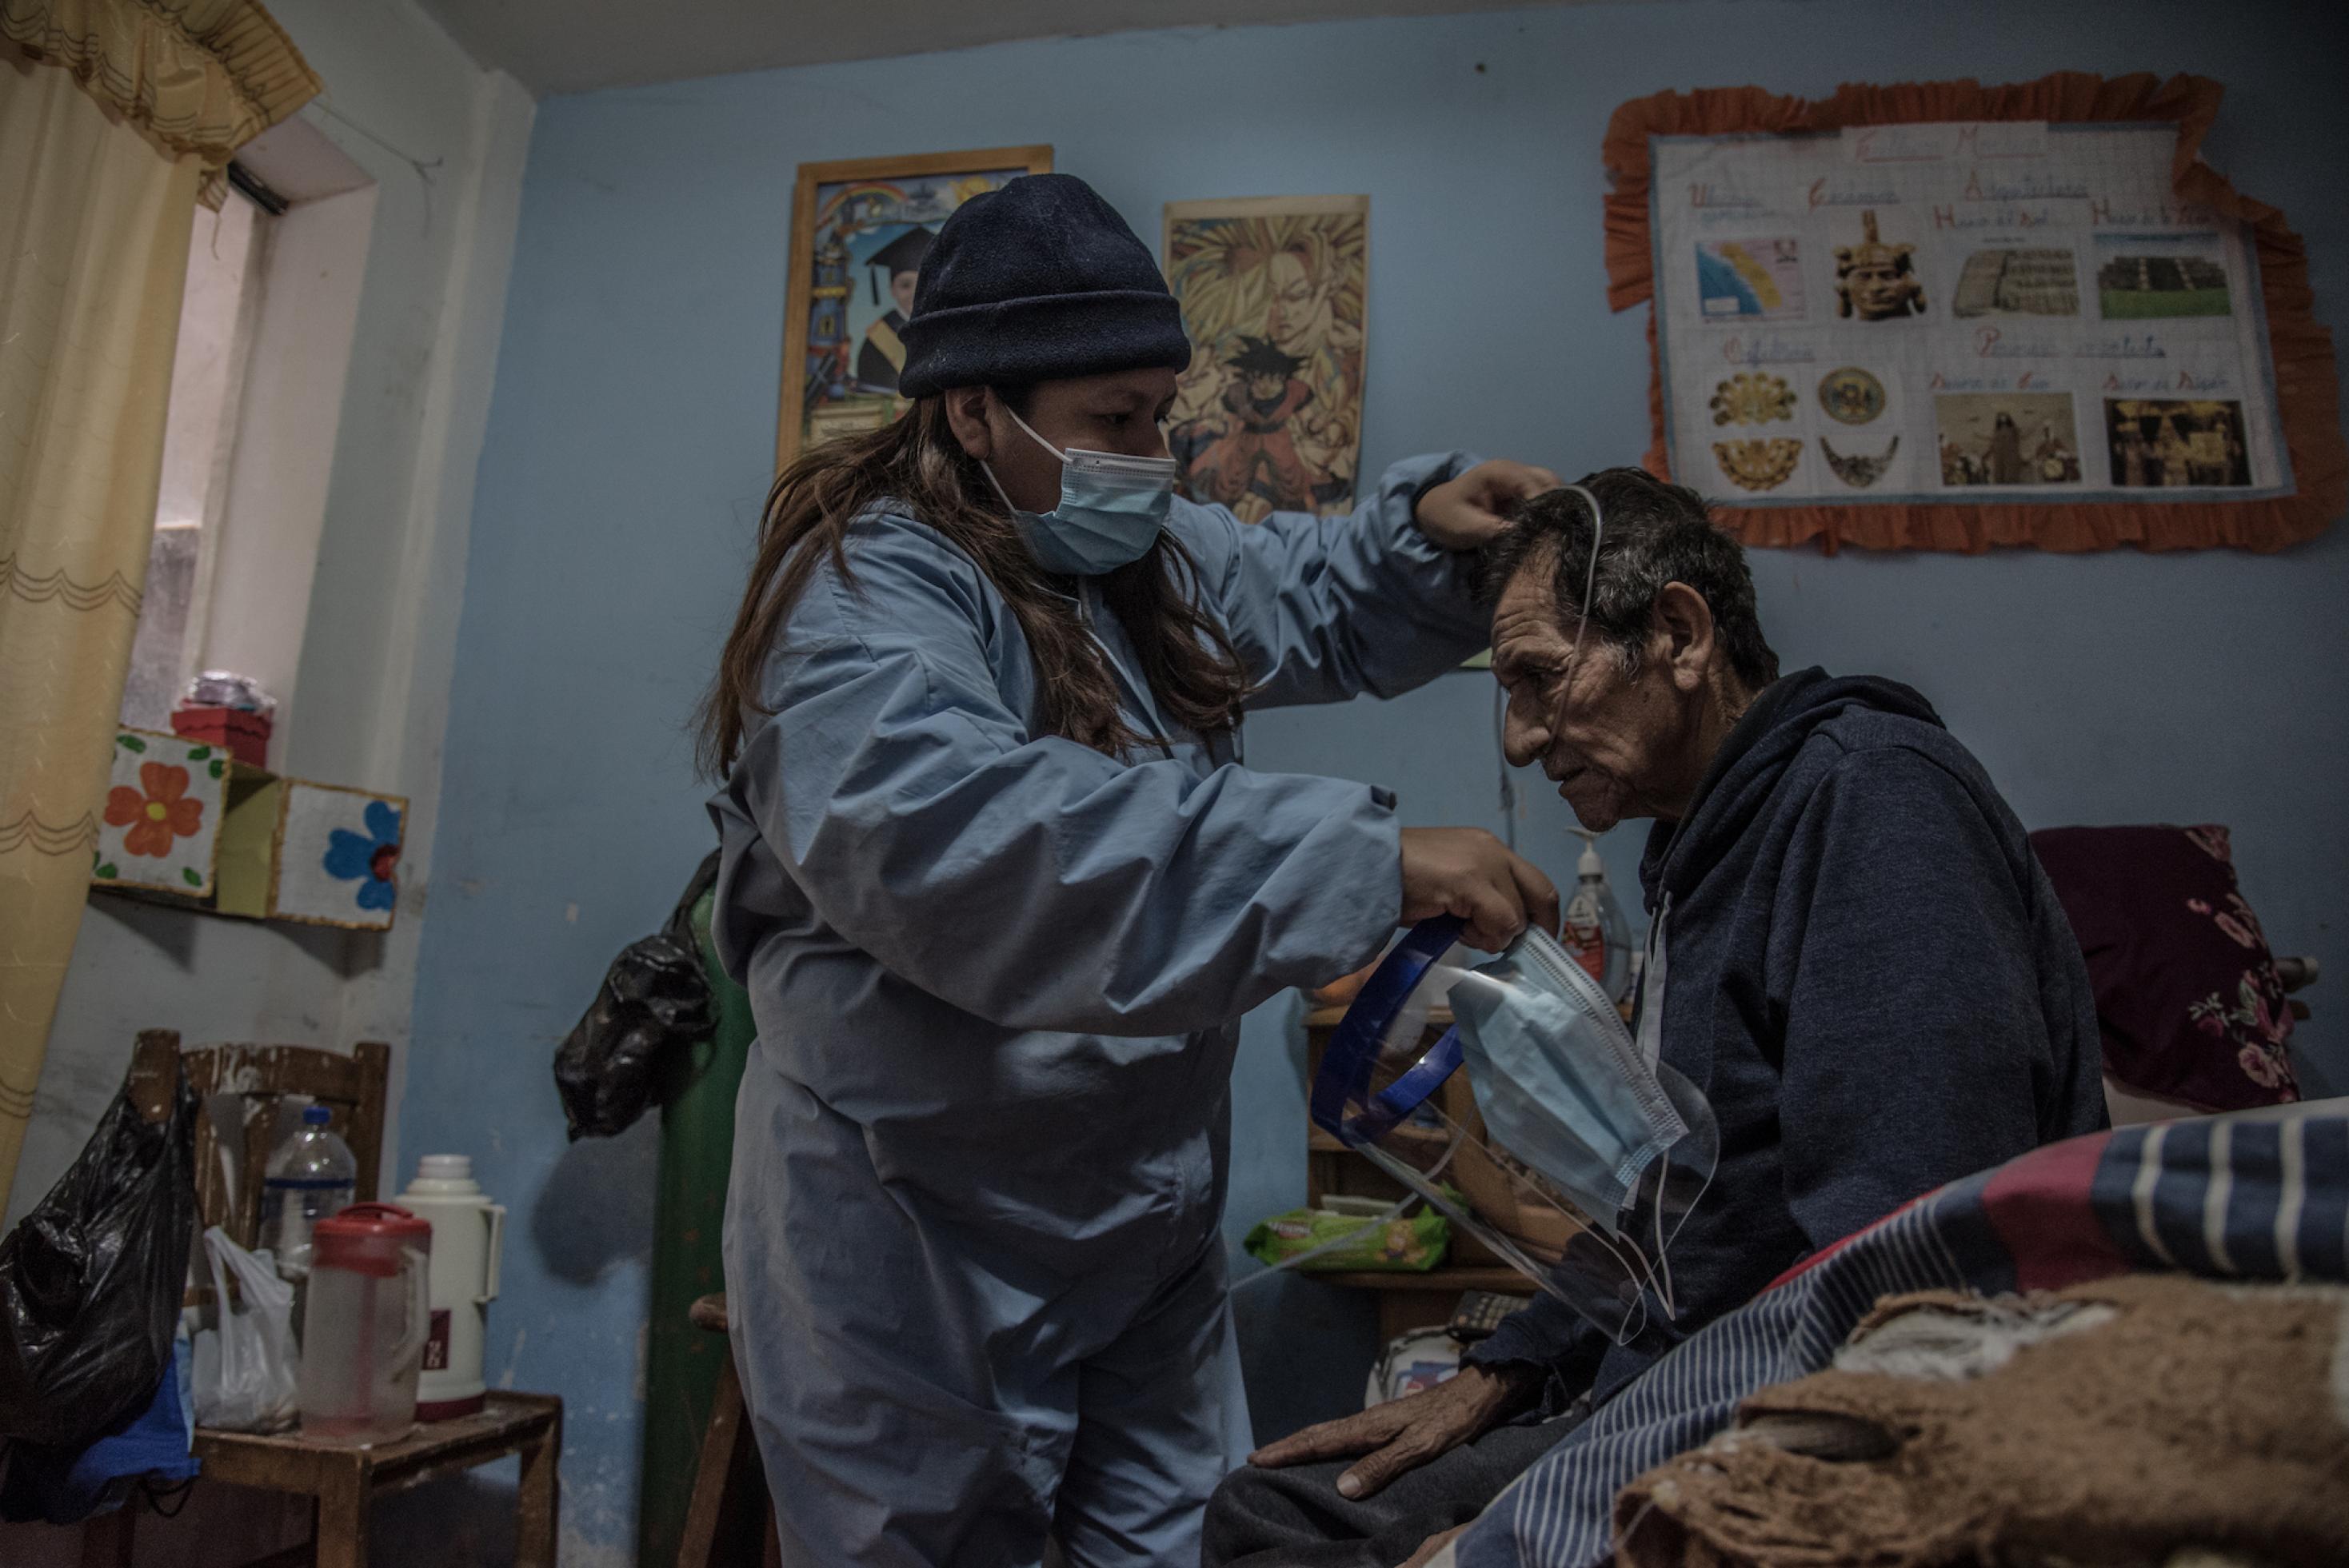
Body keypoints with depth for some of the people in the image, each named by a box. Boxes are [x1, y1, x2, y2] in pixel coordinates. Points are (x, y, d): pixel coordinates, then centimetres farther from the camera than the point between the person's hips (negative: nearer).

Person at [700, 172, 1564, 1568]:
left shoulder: (1157, 558, 6)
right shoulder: (870, 596, -20)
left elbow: (1313, 602, 23)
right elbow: (946, 832, -40)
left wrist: (1423, 530, -1)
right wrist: (1369, 861, -42)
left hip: (1149, 1226, 8)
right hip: (925, 1247, -7)